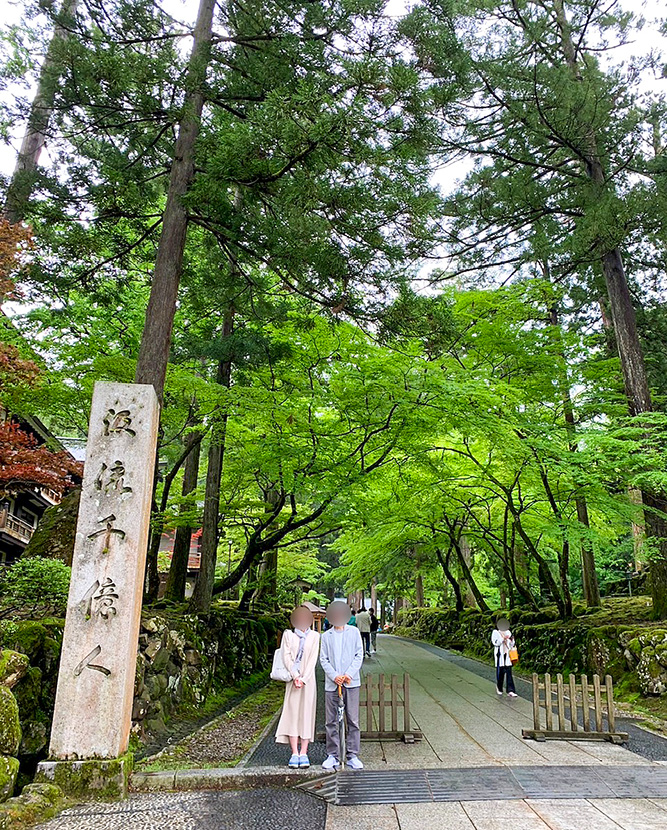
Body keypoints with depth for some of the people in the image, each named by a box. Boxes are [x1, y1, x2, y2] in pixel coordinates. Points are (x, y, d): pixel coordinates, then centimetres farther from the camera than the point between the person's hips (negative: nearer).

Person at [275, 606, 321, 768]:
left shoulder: (314, 636, 4)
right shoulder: (288, 634, 6)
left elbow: (313, 659, -2)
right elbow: (286, 656, -2)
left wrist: (303, 679, -11)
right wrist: (295, 676, -12)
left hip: (308, 680, 0)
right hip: (292, 678, 0)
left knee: (306, 714, -1)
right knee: (292, 713, -3)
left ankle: (303, 753, 2)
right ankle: (295, 753, 0)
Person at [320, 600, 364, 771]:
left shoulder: (354, 632, 6)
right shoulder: (326, 635, 8)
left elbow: (359, 655, 3)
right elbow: (323, 659, 5)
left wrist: (349, 674, -9)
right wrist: (334, 676, -10)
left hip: (351, 682, -1)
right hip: (331, 683, 1)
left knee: (353, 720, 1)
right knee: (330, 721, 5)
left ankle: (353, 756, 12)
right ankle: (333, 756, 16)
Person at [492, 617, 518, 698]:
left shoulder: (508, 632, 13)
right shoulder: (495, 632, 0)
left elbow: (512, 644, 16)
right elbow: (495, 642, -12)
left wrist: (512, 640, -5)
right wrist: (503, 639, -20)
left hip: (507, 654, 3)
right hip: (500, 655, -3)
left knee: (509, 672, -3)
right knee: (500, 672, 2)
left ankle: (510, 691, -6)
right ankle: (499, 688, 22)